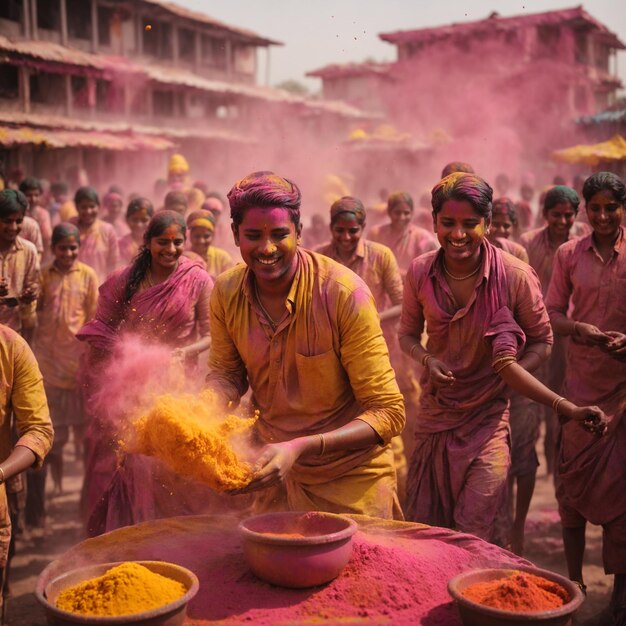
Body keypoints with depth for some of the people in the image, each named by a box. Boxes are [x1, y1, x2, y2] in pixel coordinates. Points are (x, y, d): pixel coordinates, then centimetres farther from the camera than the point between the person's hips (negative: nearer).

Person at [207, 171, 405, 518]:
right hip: (275, 468, 4)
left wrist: (300, 447, -35)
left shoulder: (343, 292, -25)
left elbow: (388, 413, -23)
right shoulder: (226, 292, -11)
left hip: (352, 476, -4)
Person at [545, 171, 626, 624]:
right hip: (582, 379, 2)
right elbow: (552, 313, 5)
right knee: (574, 473, 7)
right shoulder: (569, 255, 4)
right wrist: (579, 328, -16)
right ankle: (574, 577, 21)